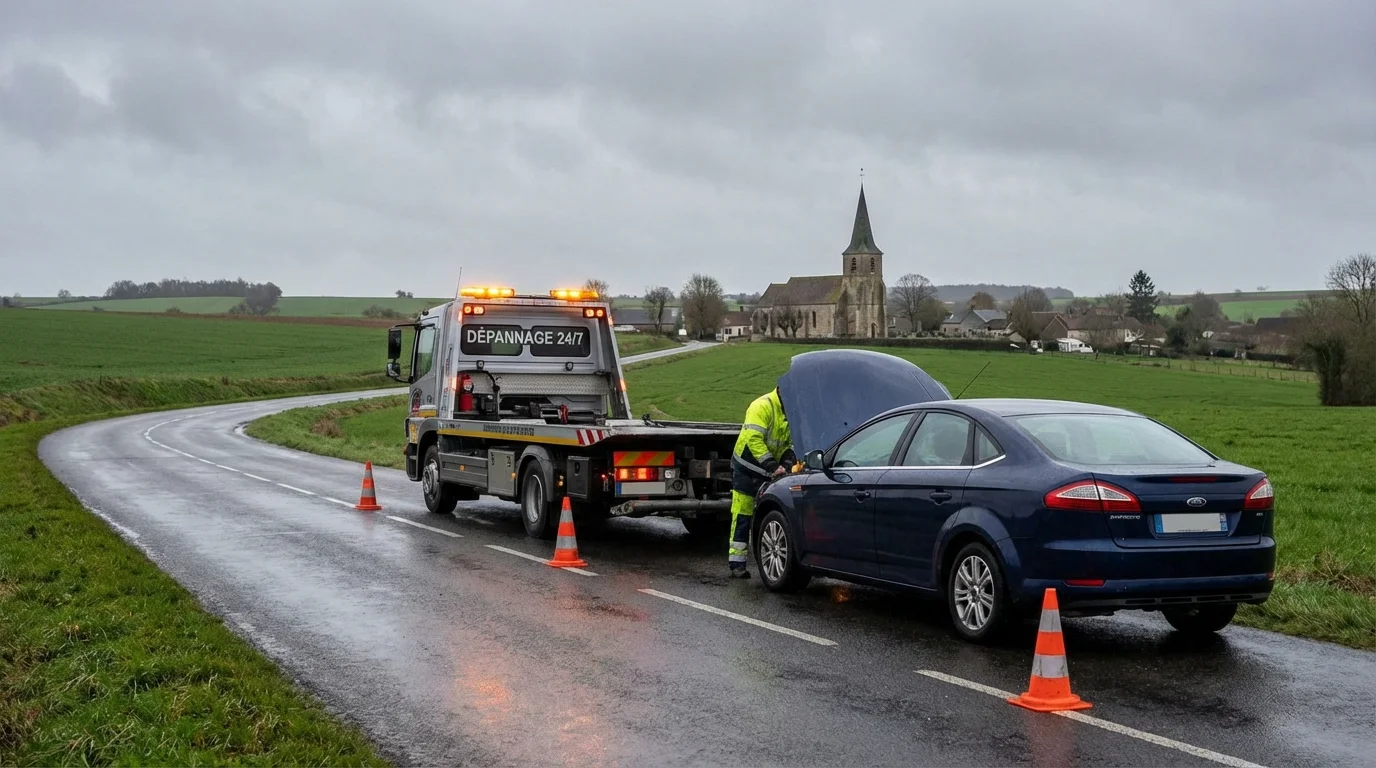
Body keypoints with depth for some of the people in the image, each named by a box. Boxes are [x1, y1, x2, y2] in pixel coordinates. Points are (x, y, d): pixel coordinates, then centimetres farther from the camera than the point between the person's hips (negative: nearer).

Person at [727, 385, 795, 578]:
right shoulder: (762, 406, -21)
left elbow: (791, 442, 7)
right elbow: (753, 439, -29)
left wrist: (786, 463, -13)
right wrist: (772, 466, -33)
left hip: (771, 471, 7)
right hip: (747, 468, -7)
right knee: (742, 516, -4)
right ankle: (737, 563, -2)